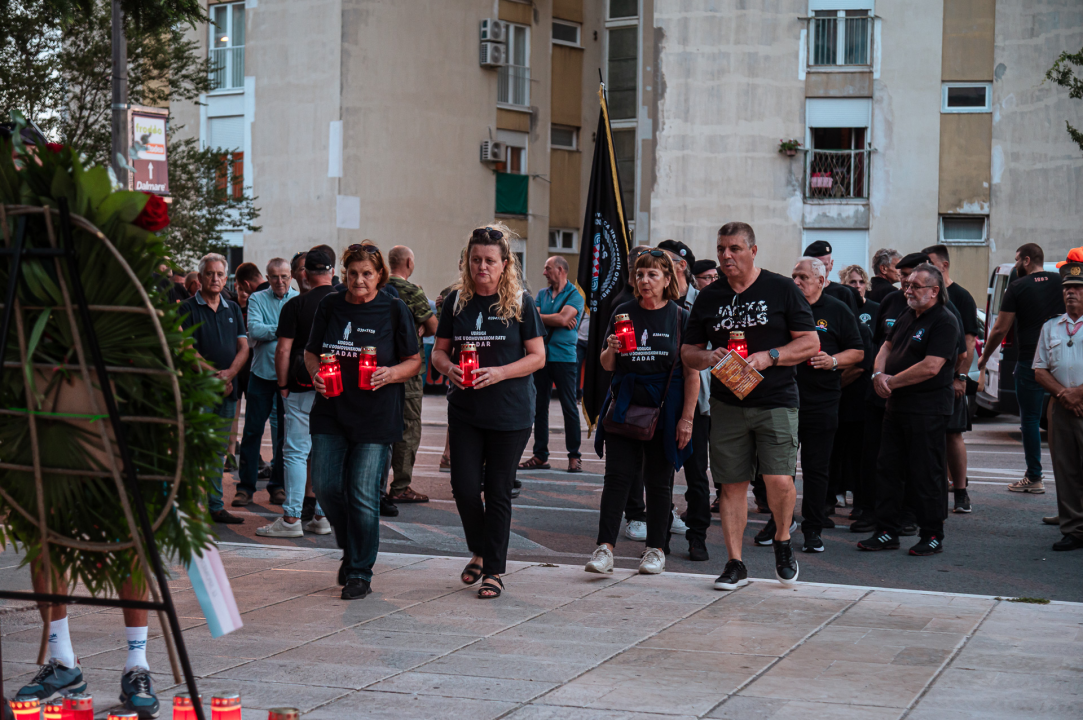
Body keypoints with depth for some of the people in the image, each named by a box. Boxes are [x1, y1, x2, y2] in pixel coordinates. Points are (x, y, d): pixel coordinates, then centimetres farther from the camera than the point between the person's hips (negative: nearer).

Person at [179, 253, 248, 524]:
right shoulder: (188, 308, -1)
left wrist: (229, 373, -8)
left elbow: (243, 348, 10)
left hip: (227, 390, 5)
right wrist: (214, 375, -15)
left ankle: (215, 506, 13)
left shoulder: (233, 309, 14)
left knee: (218, 452, 9)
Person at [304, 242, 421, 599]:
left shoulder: (394, 309, -1)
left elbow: (414, 360, 2)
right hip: (331, 410, 4)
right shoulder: (329, 306, 8)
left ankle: (360, 573, 8)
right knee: (325, 485, -1)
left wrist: (391, 374, -17)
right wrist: (316, 375, -4)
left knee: (363, 494, -5)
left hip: (376, 416, -4)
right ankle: (351, 547, 26)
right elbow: (311, 352, 16)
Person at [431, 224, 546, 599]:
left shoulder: (520, 302, -4)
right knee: (464, 486, -1)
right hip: (464, 410, 3)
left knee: (498, 491, 3)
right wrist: (448, 368, -12)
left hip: (511, 413, -3)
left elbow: (537, 357, -5)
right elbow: (439, 350, 10)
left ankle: (494, 569, 14)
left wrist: (500, 373, -19)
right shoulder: (456, 300, 6)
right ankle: (479, 551, 25)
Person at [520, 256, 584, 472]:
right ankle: (540, 456, 11)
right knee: (539, 407, 6)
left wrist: (540, 317, -4)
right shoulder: (542, 294, 15)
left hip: (564, 357, -5)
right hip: (542, 356, 5)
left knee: (569, 407, -3)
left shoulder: (574, 295, -2)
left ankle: (574, 456, 3)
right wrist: (558, 321, -9)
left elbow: (563, 318, -16)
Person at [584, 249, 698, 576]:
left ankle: (656, 549, 15)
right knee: (617, 476, -4)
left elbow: (692, 374, -2)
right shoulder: (623, 313, 8)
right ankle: (605, 546, -4)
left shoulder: (681, 318, 0)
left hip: (664, 409, -2)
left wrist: (687, 417, -8)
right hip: (625, 405, 2)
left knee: (659, 480, 5)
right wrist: (611, 350, -11)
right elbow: (607, 365, 12)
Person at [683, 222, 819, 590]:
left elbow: (810, 343, -1)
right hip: (727, 405, 3)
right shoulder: (708, 297, 10)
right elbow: (688, 352, 12)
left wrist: (769, 357, -14)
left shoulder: (782, 289, 1)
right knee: (732, 484, 3)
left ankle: (783, 542, 14)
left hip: (776, 401, -3)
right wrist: (707, 357, -10)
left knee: (779, 479, -13)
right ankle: (735, 564, 12)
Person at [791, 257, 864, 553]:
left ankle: (813, 529, 8)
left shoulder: (837, 312, 4)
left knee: (817, 467, 2)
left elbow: (858, 351, 5)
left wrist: (833, 361, -11)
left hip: (821, 399, -2)